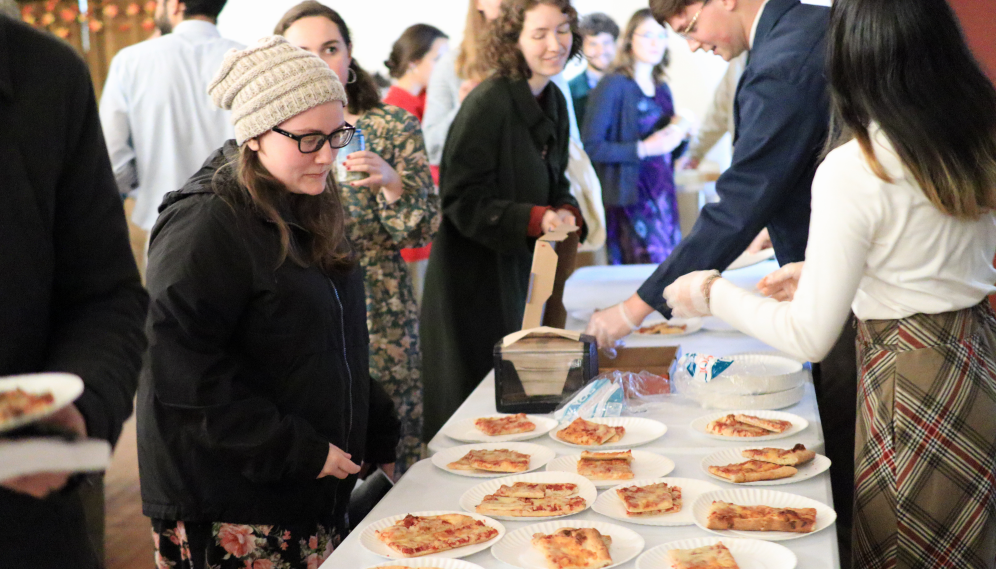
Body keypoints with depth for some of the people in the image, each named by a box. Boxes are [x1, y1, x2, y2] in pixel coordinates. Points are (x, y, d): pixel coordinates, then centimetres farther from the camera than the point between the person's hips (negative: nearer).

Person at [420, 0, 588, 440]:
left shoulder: (553, 102, 8)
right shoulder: (487, 104, -18)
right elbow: (463, 201, -19)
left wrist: (565, 211, -5)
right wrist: (535, 219, -28)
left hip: (519, 269, 8)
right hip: (473, 276, -8)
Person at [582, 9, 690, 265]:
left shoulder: (662, 89, 15)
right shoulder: (613, 85, -6)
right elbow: (591, 146, -15)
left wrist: (679, 136, 2)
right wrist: (643, 148, -19)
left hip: (663, 194, 7)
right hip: (630, 199, -7)